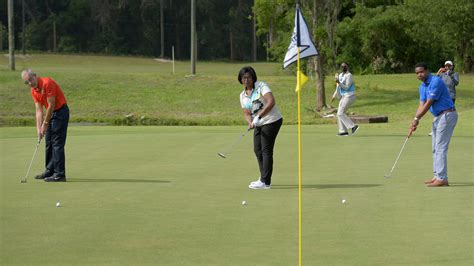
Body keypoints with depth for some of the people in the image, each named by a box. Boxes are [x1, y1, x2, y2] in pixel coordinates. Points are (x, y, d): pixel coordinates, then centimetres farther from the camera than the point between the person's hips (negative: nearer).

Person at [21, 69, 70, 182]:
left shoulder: (47, 83, -23)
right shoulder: (34, 91, 4)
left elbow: (51, 105, -21)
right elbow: (39, 110, 2)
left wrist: (45, 124, -15)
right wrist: (39, 128, -7)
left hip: (61, 112, -9)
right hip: (51, 113, 9)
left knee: (57, 144, -11)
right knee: (49, 144, 13)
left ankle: (59, 174, -10)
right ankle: (50, 171, 22)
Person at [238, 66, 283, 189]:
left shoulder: (261, 86, -12)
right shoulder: (243, 95, 8)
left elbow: (271, 102, -25)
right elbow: (246, 113, 5)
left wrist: (259, 116, -30)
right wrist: (250, 122, -19)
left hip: (272, 121, -8)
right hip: (259, 124, 8)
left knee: (266, 150, -10)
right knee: (257, 149, 11)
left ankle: (265, 182, -9)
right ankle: (264, 178, 25)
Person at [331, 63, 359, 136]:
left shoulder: (349, 75, -13)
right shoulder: (340, 75, 14)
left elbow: (347, 87, -17)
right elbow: (338, 87, 23)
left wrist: (339, 82, -27)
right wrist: (334, 96, 23)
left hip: (349, 96, -9)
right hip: (343, 96, 9)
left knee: (340, 113, -15)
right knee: (340, 113, 6)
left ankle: (353, 126, -15)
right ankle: (343, 131, 7)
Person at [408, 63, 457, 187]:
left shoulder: (436, 82, -19)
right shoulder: (422, 87, 11)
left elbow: (428, 103, -20)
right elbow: (421, 105, 5)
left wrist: (416, 119, -17)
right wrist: (415, 122, -9)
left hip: (447, 115, -10)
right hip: (438, 117, 10)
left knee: (441, 148, -13)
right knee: (435, 148, 12)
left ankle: (442, 179, -14)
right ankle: (437, 176, 17)